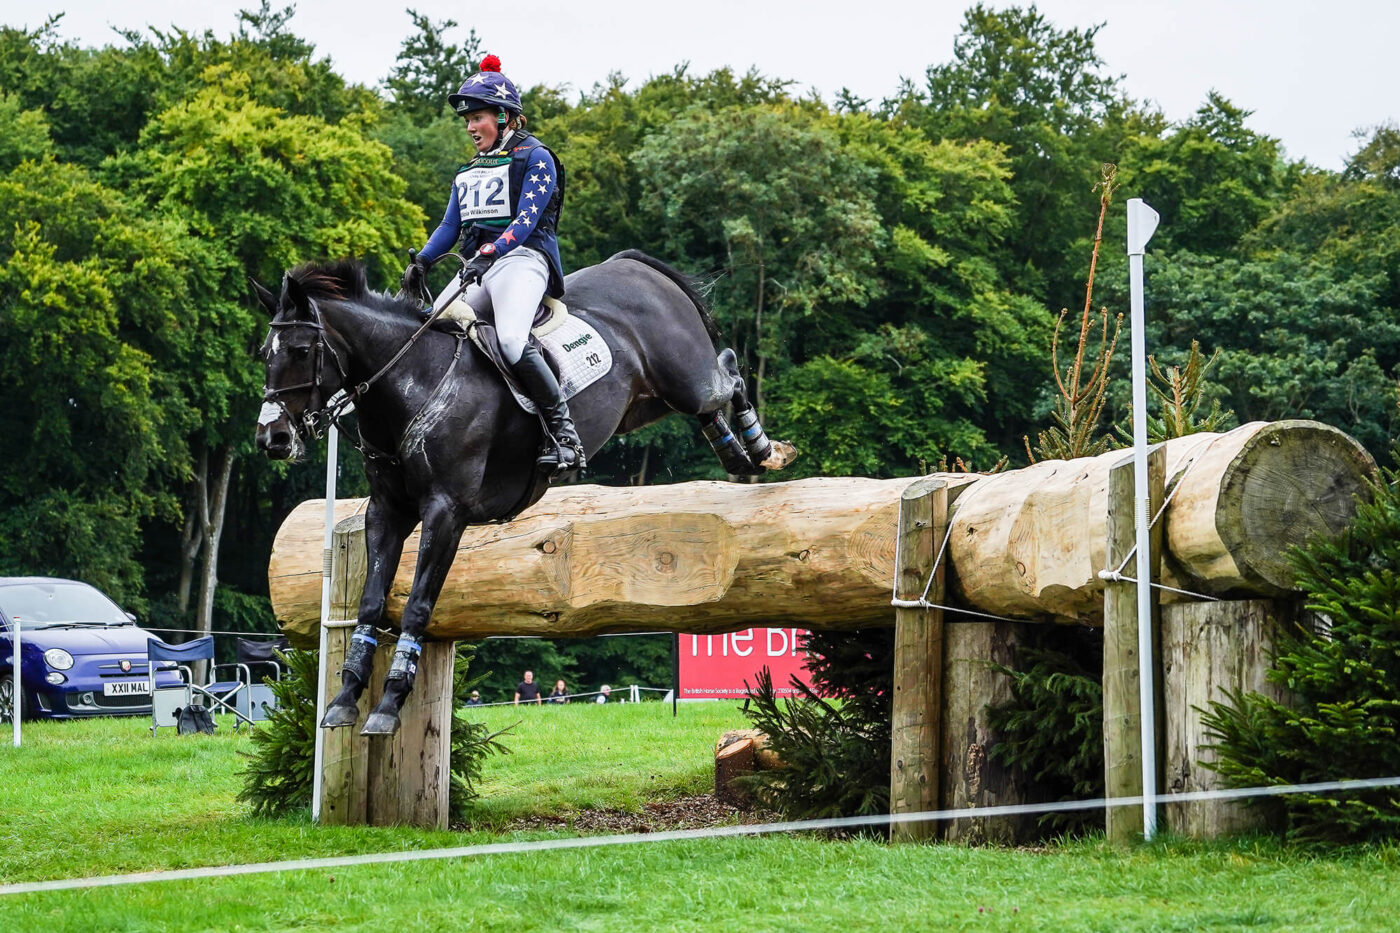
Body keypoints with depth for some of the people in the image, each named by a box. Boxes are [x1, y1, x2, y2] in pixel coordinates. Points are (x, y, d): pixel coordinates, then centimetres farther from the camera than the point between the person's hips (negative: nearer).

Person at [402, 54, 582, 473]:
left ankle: (565, 434, -28)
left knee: (512, 341, -31)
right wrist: (420, 262, 3)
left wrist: (490, 253, -27)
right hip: (479, 267, 8)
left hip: (522, 259, -8)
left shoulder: (536, 159, -1)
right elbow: (449, 227, 20)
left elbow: (526, 218, -13)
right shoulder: (468, 173, 22)